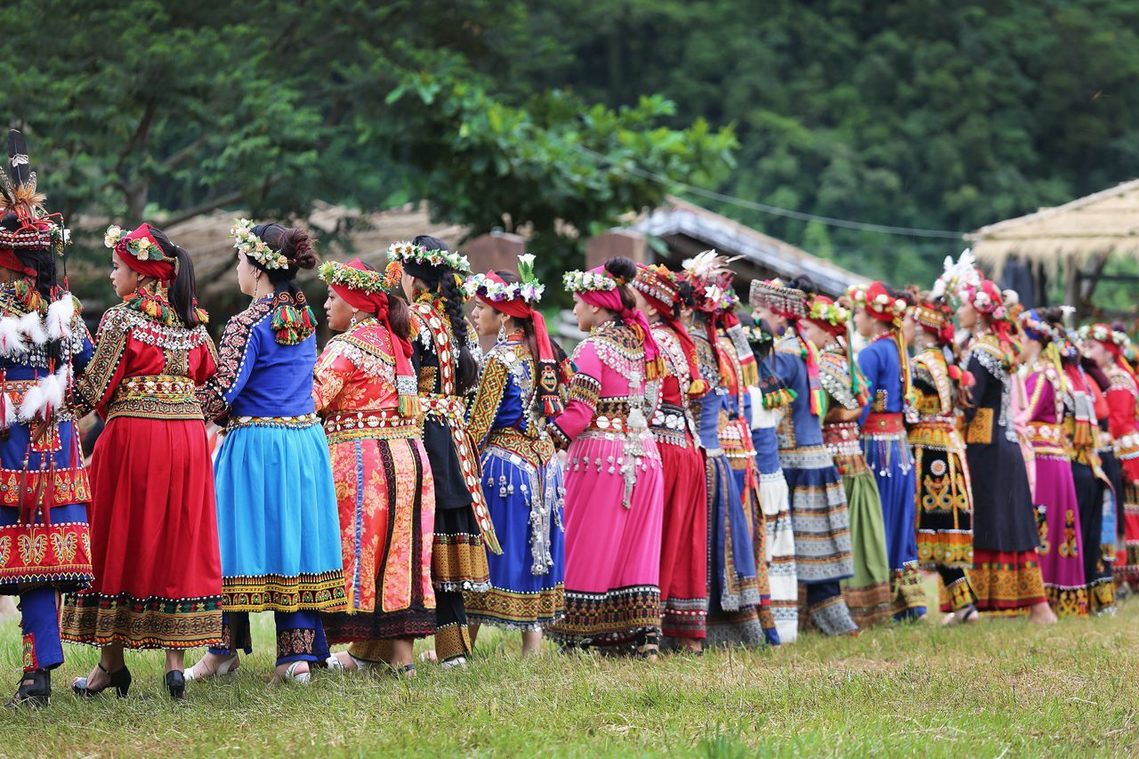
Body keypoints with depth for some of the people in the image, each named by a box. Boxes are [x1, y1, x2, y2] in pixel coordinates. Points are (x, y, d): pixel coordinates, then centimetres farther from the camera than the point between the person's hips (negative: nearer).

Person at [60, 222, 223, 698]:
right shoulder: (193, 320, 9)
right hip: (188, 435, 5)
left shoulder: (121, 319, -7)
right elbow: (209, 375, 11)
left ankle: (111, 662, 8)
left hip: (131, 434, -5)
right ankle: (175, 659, 1)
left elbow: (95, 390, -9)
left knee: (119, 543, 5)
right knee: (178, 543, 6)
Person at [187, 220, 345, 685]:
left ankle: (224, 651, 13)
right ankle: (298, 653, 6)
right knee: (295, 540, 8)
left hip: (254, 443, -6)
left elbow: (219, 396, -18)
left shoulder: (247, 325, -14)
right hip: (306, 439, 7)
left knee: (238, 542, 5)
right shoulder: (305, 318, 8)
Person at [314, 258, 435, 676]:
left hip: (361, 458, -7)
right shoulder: (395, 343, 16)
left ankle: (364, 649, 5)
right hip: (409, 455, 7)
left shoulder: (346, 346, -10)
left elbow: (312, 398, -18)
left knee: (360, 549, 1)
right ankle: (401, 651, 7)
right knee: (398, 550, 7)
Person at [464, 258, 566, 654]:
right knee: (532, 548, 9)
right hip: (542, 458, 7)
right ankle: (533, 646, 9)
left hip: (503, 459, -7)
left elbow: (479, 423, -14)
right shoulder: (539, 351, 8)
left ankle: (462, 645, 1)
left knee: (489, 548, -2)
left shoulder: (499, 358, -14)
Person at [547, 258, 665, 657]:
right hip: (642, 455, 7)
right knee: (637, 549, 8)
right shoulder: (641, 343, 10)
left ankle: (581, 638, 3)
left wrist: (547, 439, -7)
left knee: (590, 548, 0)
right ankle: (644, 636, 4)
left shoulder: (593, 348, -11)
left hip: (599, 455, -7)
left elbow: (578, 413, -16)